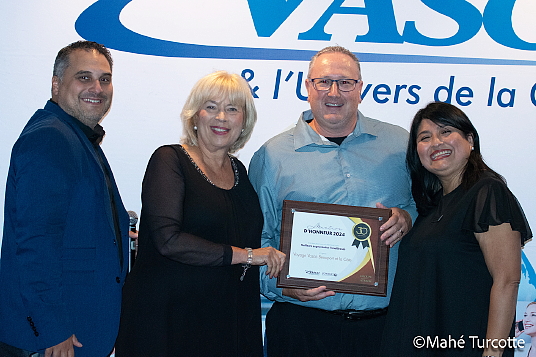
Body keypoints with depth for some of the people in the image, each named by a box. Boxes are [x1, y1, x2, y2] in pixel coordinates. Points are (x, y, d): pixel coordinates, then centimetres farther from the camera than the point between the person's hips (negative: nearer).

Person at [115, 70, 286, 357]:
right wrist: (246, 255, -15)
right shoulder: (170, 160, -6)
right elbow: (169, 241, -19)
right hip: (168, 320, -5)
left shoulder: (239, 171, 13)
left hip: (228, 320, 6)